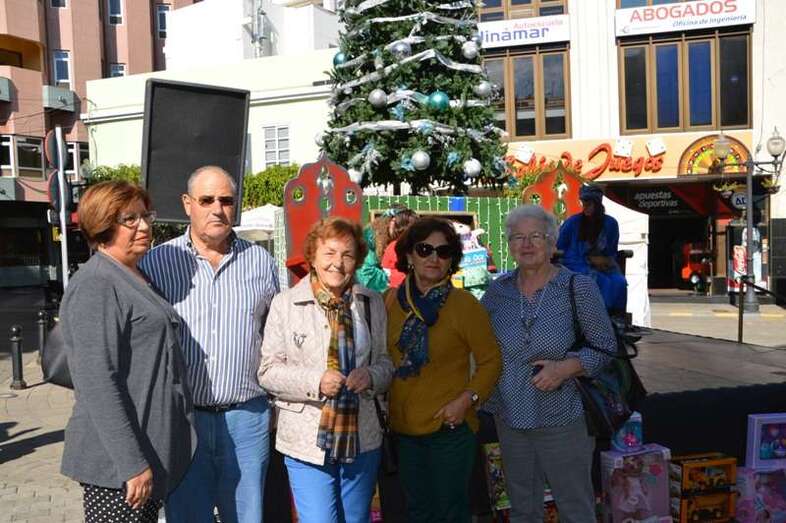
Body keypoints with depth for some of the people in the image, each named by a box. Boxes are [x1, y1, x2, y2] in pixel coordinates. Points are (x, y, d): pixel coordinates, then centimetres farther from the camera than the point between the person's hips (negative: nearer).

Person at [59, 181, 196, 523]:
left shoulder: (136, 280, 12)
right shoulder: (94, 287, -16)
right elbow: (97, 384, -22)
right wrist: (132, 464, -22)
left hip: (154, 452, 9)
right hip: (118, 463, -9)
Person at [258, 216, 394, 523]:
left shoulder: (372, 304, 4)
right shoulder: (285, 304, -6)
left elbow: (385, 362, 11)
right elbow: (268, 371, -4)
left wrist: (371, 376, -11)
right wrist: (315, 381, -19)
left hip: (361, 440, 4)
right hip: (307, 441, -3)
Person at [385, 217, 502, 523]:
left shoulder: (465, 304, -12)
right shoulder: (393, 300, 1)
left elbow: (491, 360, -7)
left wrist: (466, 399, -18)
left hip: (449, 427, -4)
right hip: (403, 427, 5)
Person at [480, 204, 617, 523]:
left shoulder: (579, 288, -8)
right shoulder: (498, 290, 1)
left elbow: (605, 347, -5)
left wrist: (566, 367, -20)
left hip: (563, 421, -3)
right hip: (510, 420, 4)